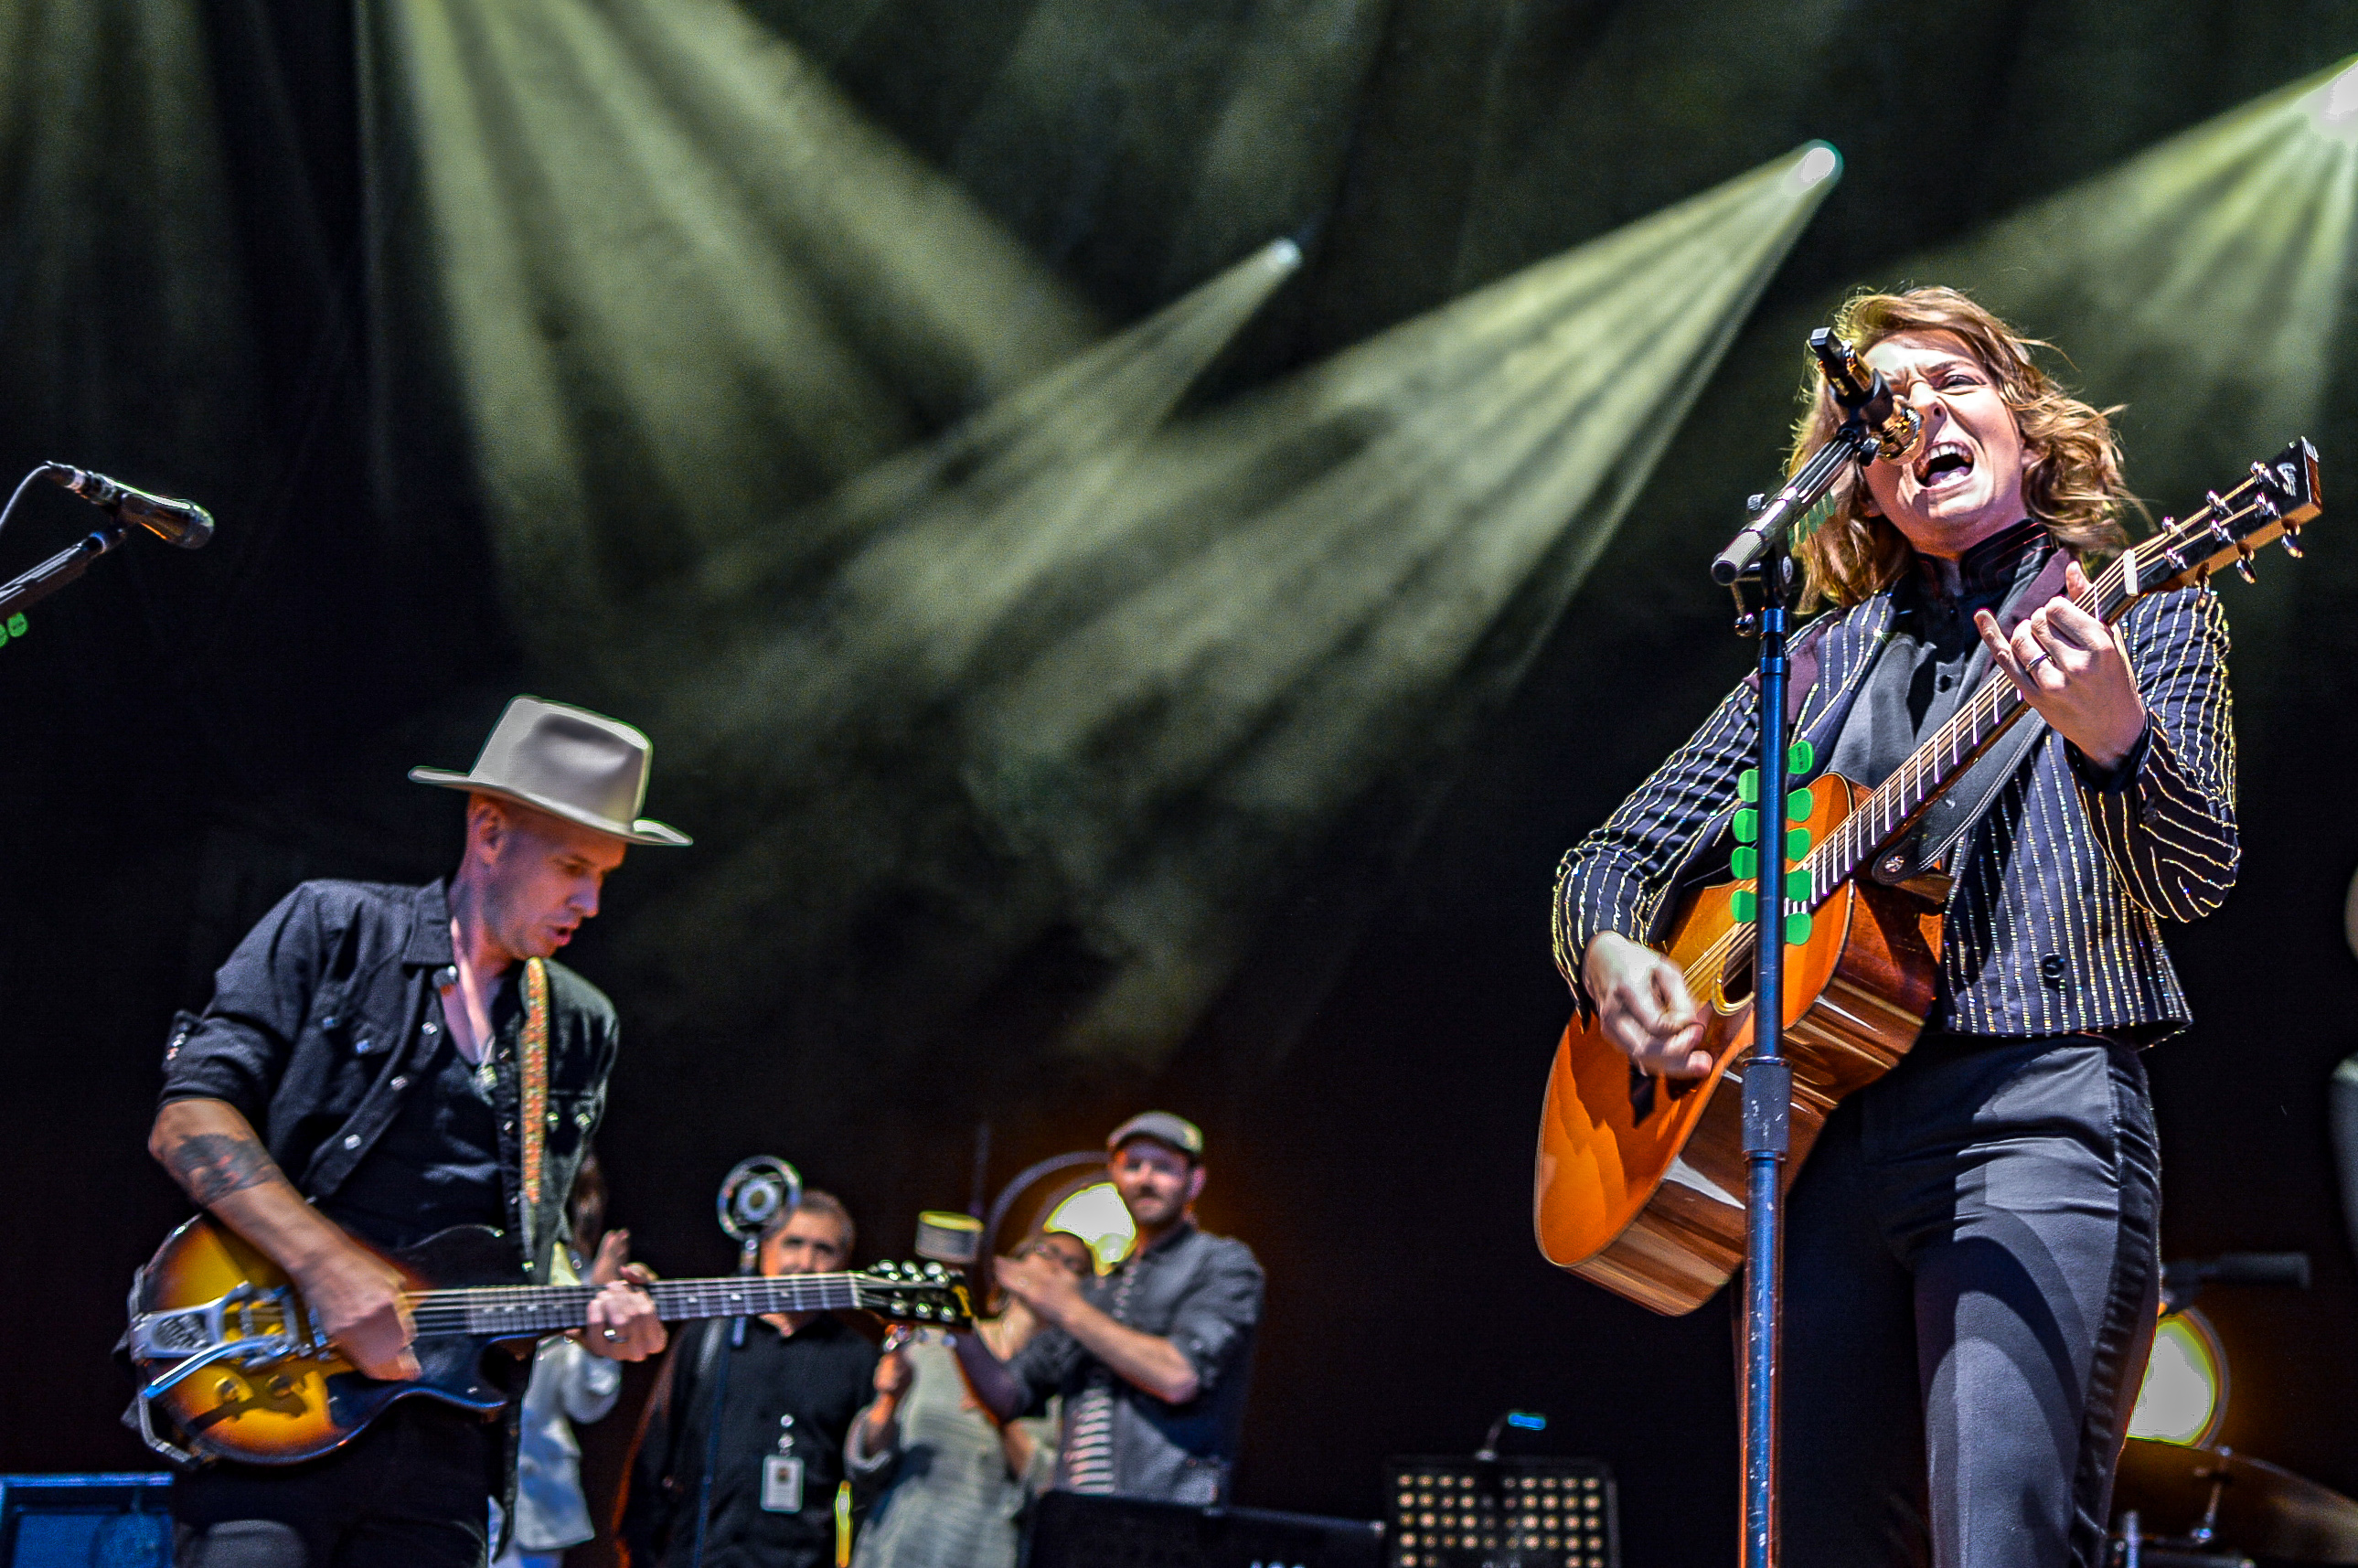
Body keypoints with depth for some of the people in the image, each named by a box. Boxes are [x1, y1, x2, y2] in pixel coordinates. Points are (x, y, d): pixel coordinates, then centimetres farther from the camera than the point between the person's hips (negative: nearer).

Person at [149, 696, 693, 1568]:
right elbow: (189, 1116, -7)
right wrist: (327, 1264, -17)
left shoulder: (581, 1030, 16)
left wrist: (588, 1315, -1)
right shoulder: (332, 930, 2)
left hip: (441, 1438, 5)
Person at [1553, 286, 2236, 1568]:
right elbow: (1615, 855, 21)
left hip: (2035, 1111, -4)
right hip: (1825, 1135, 5)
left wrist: (2110, 732, -27)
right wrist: (1610, 955, -2)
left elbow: (2193, 881, -6)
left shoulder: (2143, 609, 10)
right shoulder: (1823, 657, 20)